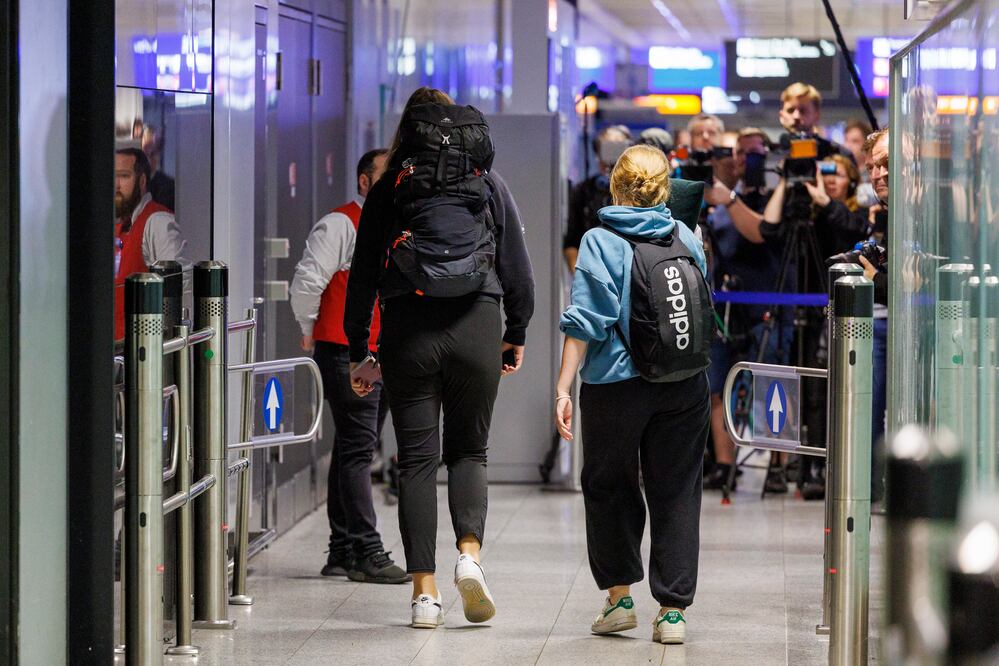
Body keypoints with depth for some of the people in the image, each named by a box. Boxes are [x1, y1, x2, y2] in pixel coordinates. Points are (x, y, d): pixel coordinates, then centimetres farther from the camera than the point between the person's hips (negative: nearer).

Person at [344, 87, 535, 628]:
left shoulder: (386, 192, 3)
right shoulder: (487, 186, 4)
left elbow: (362, 278, 3)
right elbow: (517, 268, 6)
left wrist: (358, 351, 10)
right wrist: (517, 334, 18)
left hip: (408, 333, 0)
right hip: (475, 326, 0)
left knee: (416, 459, 4)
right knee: (468, 450, 14)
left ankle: (424, 591, 0)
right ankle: (469, 553, -10)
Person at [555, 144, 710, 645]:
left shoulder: (601, 242, -7)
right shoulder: (687, 239, 5)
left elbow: (586, 320, -13)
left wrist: (563, 388, -12)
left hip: (616, 384, -3)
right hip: (685, 386, 3)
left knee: (608, 487, 15)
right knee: (676, 494, 7)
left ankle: (619, 596, 15)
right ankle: (673, 610, 4)